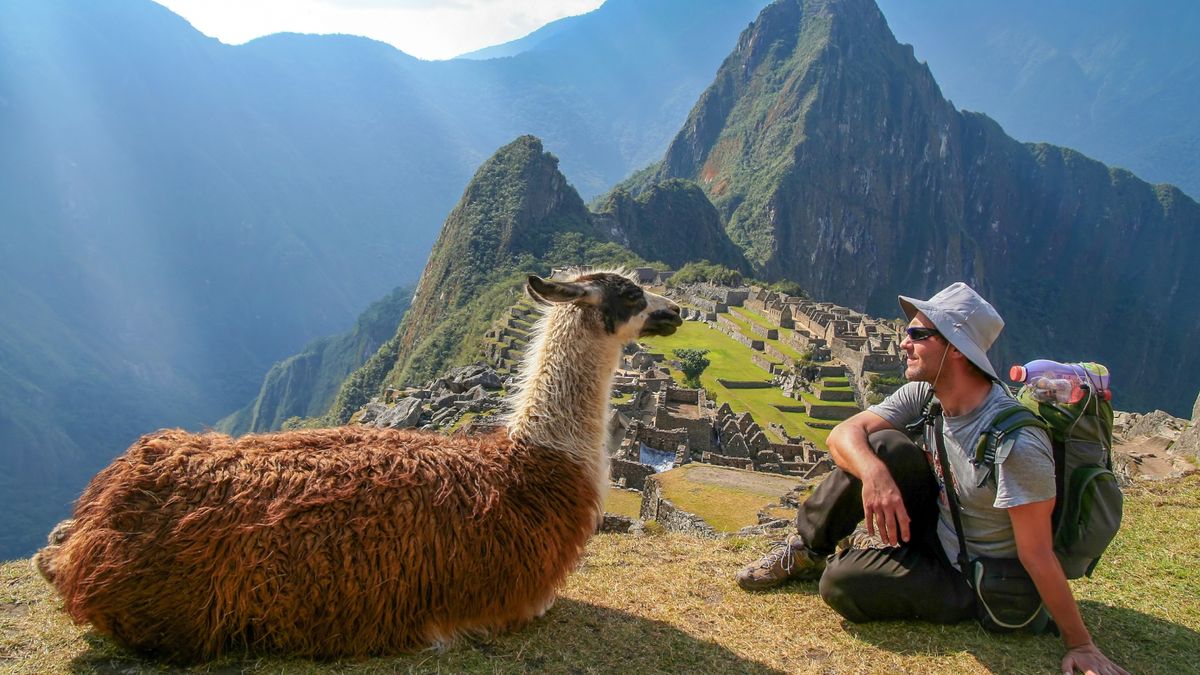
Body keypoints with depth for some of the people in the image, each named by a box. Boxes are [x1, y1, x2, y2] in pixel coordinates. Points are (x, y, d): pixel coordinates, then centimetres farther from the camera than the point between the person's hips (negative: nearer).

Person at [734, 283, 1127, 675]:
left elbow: (1037, 555, -26)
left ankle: (824, 566, 12)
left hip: (972, 582, -6)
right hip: (934, 533, 6)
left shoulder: (1016, 443, -31)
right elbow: (844, 433, -14)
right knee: (885, 448, -20)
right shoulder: (923, 395, -9)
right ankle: (807, 550, -2)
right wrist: (874, 474, -36)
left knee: (841, 583, -26)